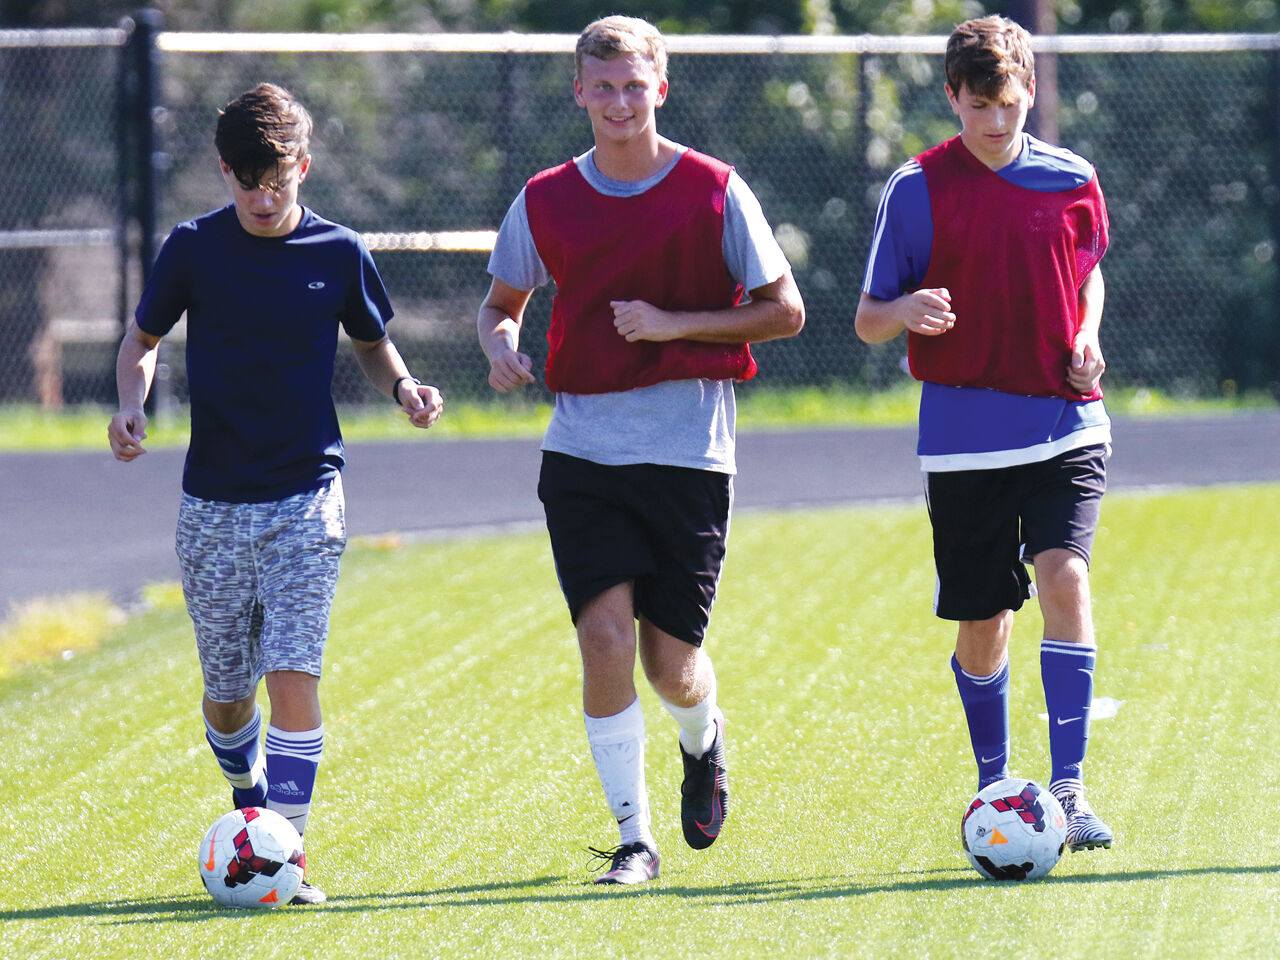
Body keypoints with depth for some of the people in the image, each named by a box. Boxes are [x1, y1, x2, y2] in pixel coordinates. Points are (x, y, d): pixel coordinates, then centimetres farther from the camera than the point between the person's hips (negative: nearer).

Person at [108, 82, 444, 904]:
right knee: (227, 690, 8)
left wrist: (402, 385, -6)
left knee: (293, 673, -15)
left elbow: (373, 344, 15)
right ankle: (252, 811, 36)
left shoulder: (340, 254, -2)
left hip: (306, 500, -1)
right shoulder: (194, 249, -2)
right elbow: (143, 340, 11)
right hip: (213, 502, 1)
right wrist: (132, 404, -8)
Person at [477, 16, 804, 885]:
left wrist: (674, 325, -12)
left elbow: (784, 311, -1)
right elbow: (502, 301, 17)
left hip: (688, 451, -2)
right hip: (582, 447, 2)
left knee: (672, 666, 1)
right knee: (604, 635, -13)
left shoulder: (714, 192, -4)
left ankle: (704, 740, 38)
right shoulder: (547, 201, 4)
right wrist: (500, 343, -7)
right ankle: (634, 836, -2)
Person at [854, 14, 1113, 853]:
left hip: (1064, 424, 0)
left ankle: (1070, 785, -20)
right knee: (983, 624, 6)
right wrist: (905, 311, -22)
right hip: (964, 432, 0)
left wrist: (1086, 341, 0)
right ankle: (994, 783, 28)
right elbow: (869, 319, 2)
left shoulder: (1072, 183, 4)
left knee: (1065, 578, -21)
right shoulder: (917, 190, -2)